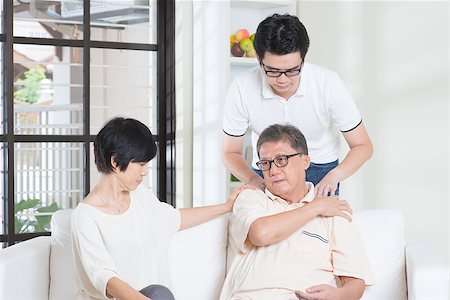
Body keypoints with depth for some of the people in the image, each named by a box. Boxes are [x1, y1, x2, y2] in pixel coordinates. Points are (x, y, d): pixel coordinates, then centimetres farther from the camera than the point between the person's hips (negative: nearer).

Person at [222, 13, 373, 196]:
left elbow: (362, 146, -13)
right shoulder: (241, 89, -21)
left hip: (321, 171, 1)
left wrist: (334, 176, -32)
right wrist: (252, 179, -30)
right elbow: (231, 152, -9)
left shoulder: (328, 84, -21)